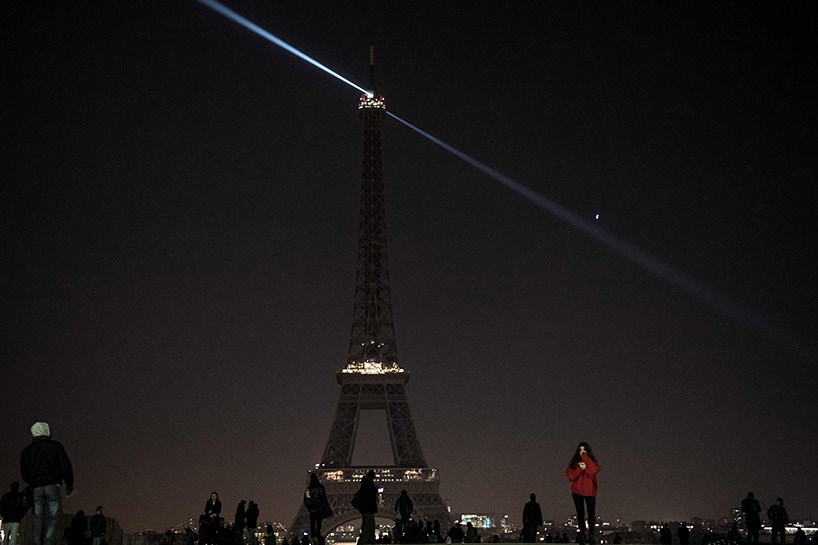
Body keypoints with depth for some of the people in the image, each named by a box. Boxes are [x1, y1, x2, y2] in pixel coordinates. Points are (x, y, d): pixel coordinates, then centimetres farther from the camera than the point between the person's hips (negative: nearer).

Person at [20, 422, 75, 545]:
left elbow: (24, 474, 14)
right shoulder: (55, 446, 2)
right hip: (53, 486, -4)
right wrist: (69, 484, 9)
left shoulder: (26, 451, 14)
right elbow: (66, 467, -3)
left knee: (39, 519, 7)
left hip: (36, 489, 4)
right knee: (54, 517, -5)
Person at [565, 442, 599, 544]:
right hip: (577, 491, 1)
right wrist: (580, 468, -16)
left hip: (590, 491, -1)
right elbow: (570, 475, -4)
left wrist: (585, 462, -14)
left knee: (591, 513, -6)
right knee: (580, 513, 3)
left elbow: (593, 471, -17)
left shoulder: (592, 462, 5)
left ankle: (591, 535, -2)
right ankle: (582, 535, 6)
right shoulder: (574, 462, 7)